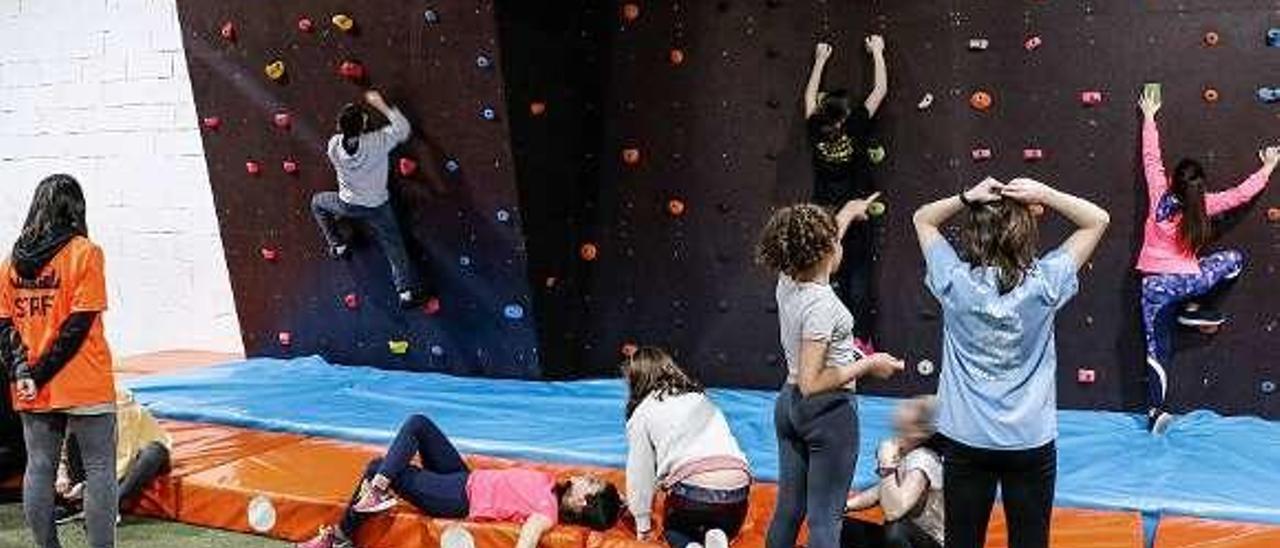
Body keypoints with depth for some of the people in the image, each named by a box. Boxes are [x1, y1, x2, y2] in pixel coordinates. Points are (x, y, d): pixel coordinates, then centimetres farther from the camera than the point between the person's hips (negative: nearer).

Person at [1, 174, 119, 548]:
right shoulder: (83, 252, -9)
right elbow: (79, 324, -15)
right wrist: (41, 374, -11)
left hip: (33, 392, 5)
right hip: (84, 387, -5)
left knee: (39, 468, 11)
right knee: (100, 469, 2)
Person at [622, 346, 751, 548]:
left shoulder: (641, 413, 10)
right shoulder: (699, 397, 24)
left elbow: (640, 474, 14)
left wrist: (642, 526, 24)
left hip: (693, 487, -3)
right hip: (737, 488, 4)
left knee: (673, 531, 28)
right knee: (725, 529, 33)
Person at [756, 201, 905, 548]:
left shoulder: (787, 283, -1)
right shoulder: (821, 305, -23)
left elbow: (819, 247, 23)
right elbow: (812, 383, -26)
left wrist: (849, 213, 38)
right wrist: (868, 365, -17)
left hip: (788, 404, 8)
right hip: (829, 412, -8)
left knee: (787, 510, 16)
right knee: (825, 518, -1)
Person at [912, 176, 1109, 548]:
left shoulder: (954, 282, -11)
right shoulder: (1044, 284, -13)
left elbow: (923, 218, 6)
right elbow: (1097, 220, -1)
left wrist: (966, 198, -10)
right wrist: (1044, 195, -12)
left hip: (965, 440, 1)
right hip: (1031, 441, -1)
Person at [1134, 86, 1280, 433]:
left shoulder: (1160, 196, -4)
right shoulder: (1203, 206, -5)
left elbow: (1151, 157, 4)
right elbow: (1241, 194, 2)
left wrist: (1149, 117, 14)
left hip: (1153, 285, 2)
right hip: (1186, 281, -2)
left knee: (1158, 351, 5)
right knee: (1235, 259, 20)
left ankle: (1155, 411, -3)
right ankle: (1191, 311, 14)